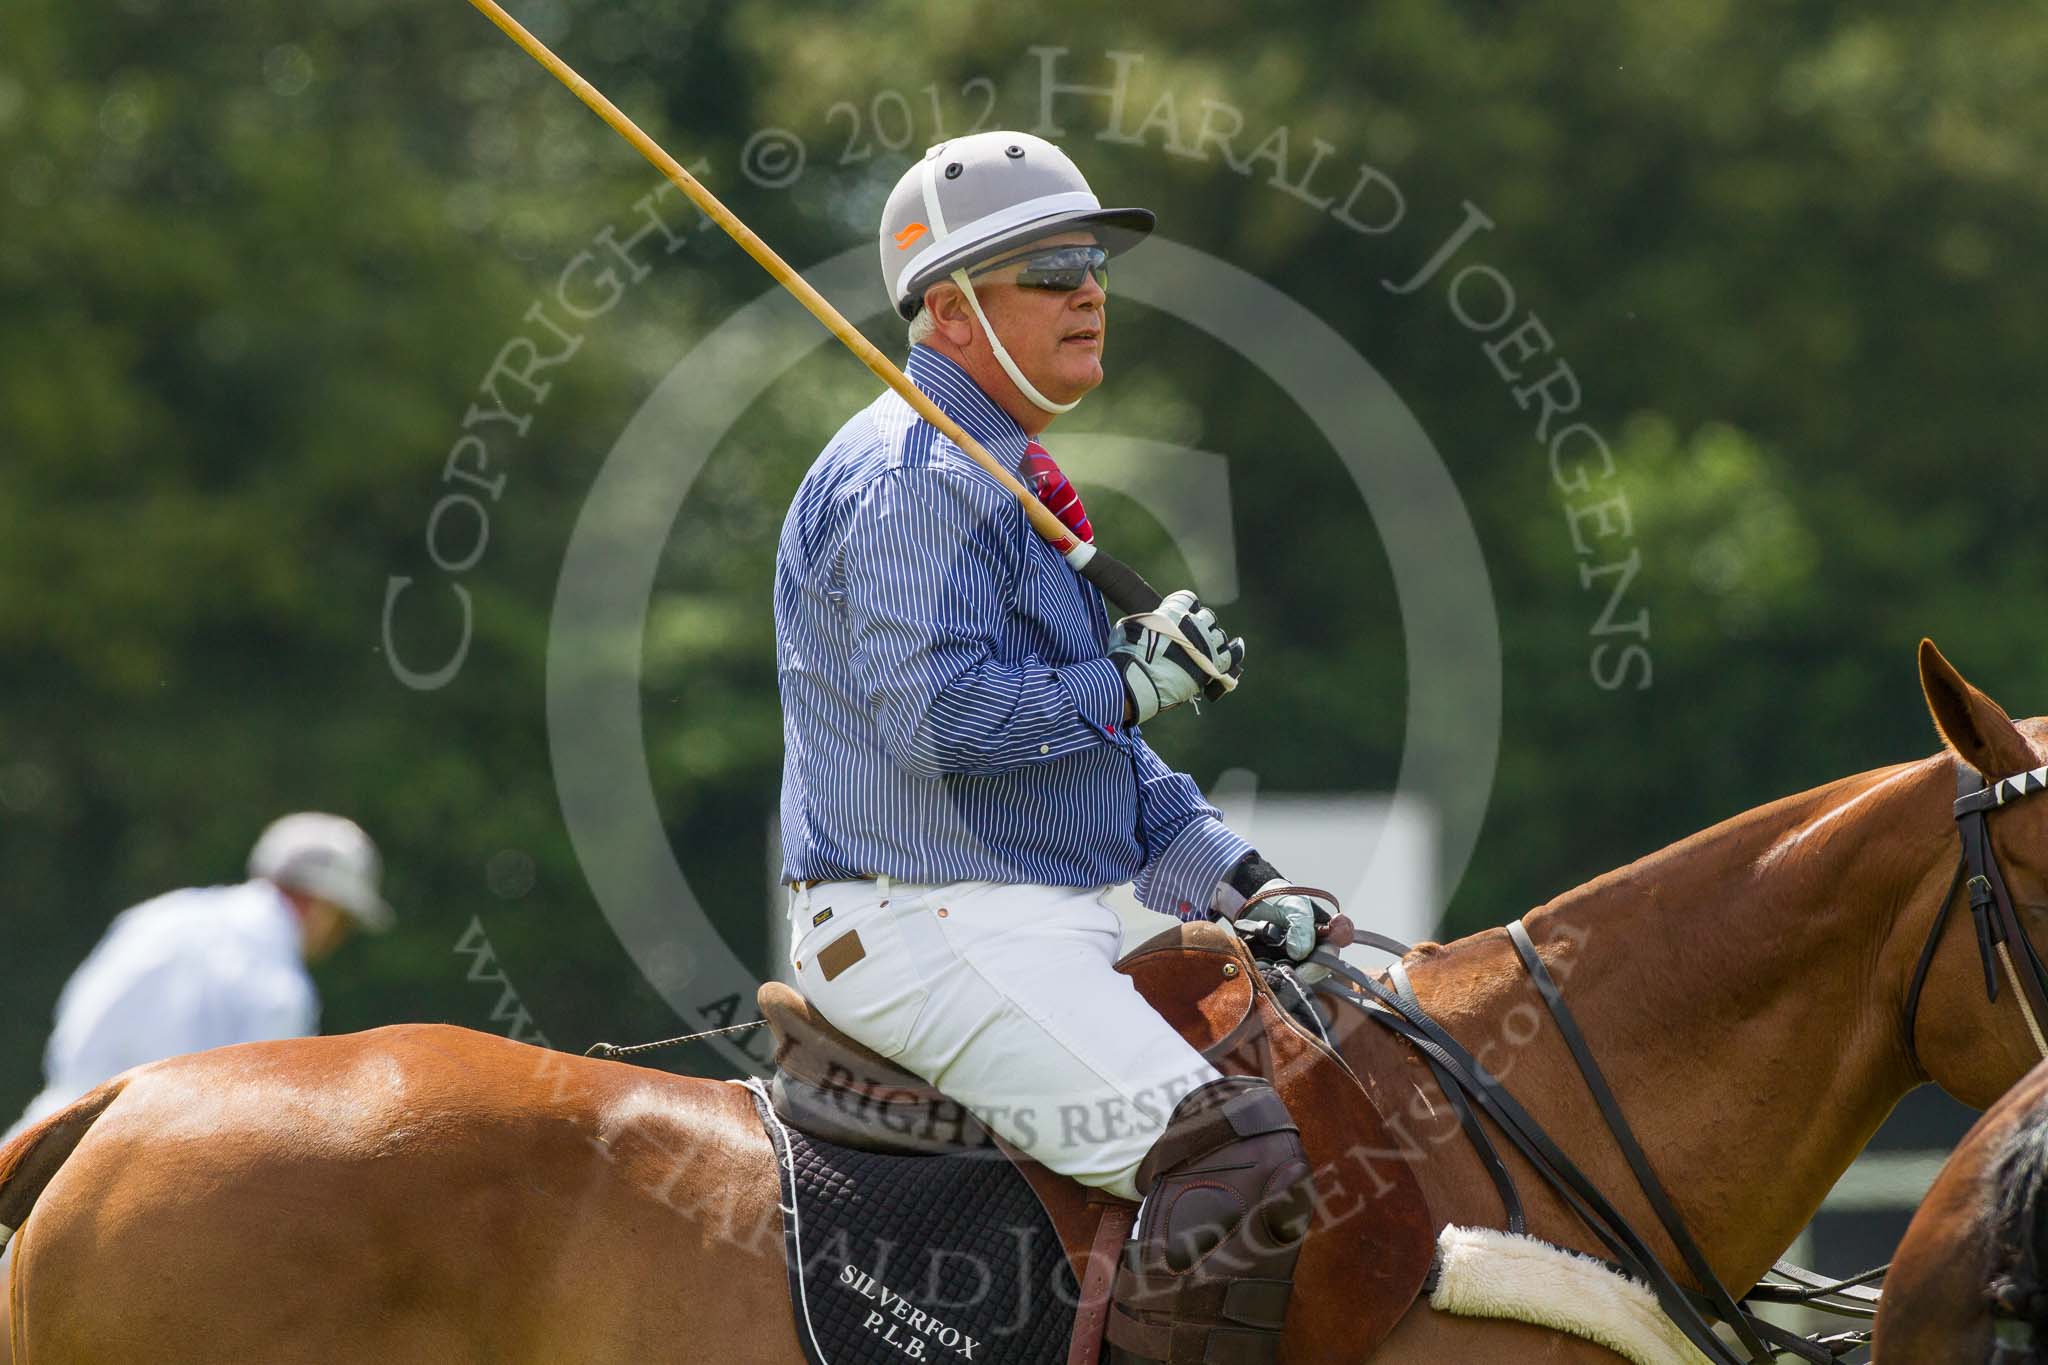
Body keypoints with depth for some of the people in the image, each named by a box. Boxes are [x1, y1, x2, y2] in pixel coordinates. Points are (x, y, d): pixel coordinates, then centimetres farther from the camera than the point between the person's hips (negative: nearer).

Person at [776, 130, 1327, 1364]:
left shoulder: (1000, 478, 23)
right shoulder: (915, 476, -12)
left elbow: (1099, 754, 23)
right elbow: (938, 721, -24)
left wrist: (1237, 881, 11)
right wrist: (1129, 683, -12)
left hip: (1031, 931, 11)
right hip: (933, 931, -11)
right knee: (1242, 1162, -26)